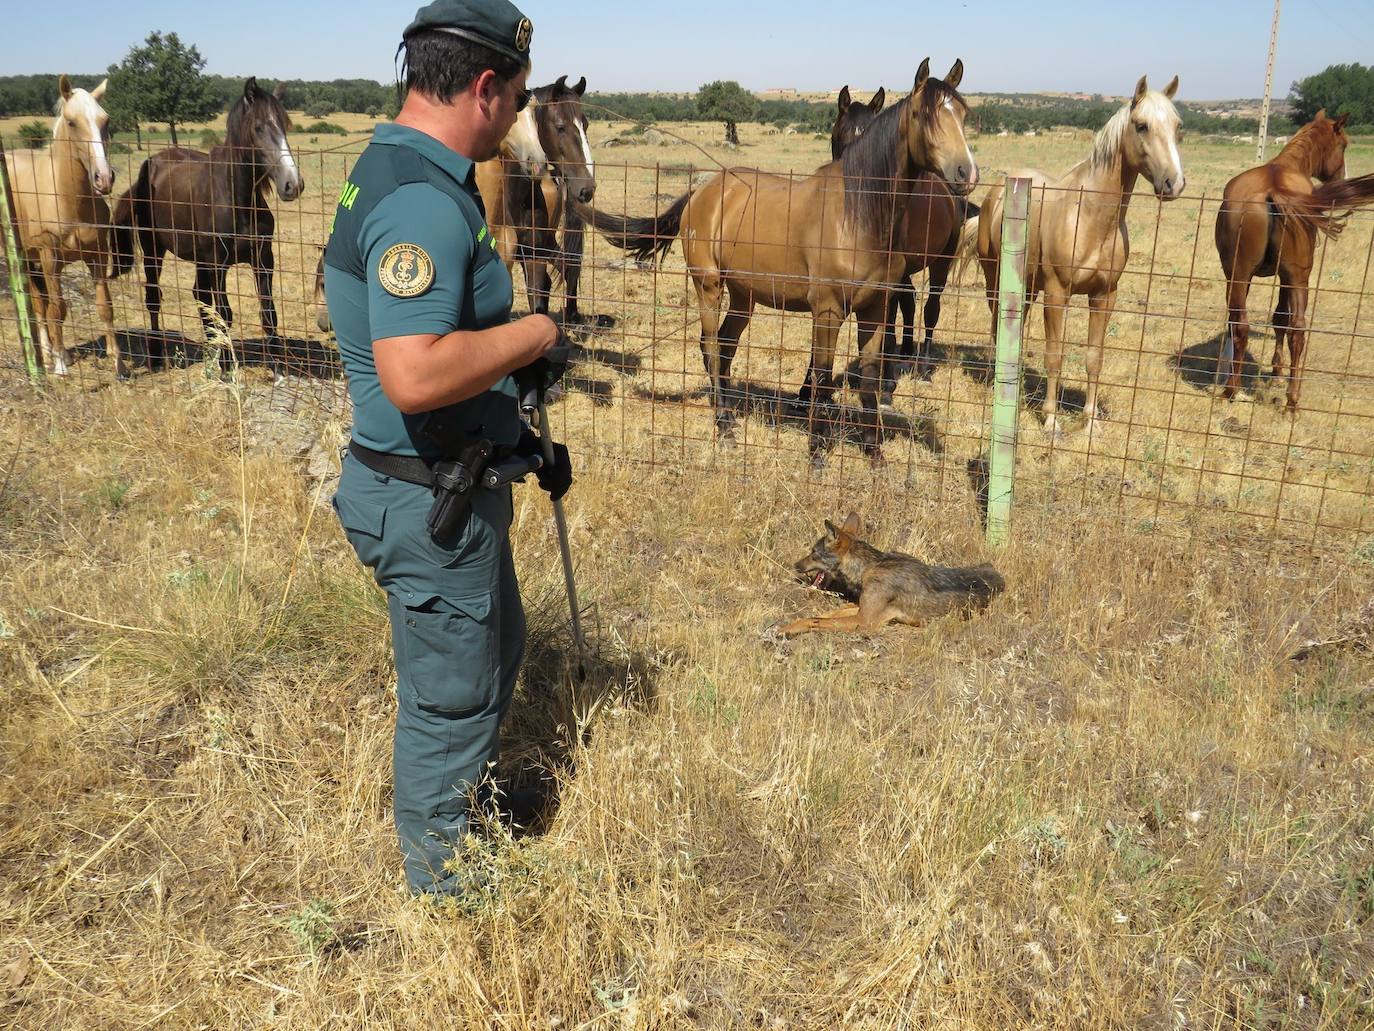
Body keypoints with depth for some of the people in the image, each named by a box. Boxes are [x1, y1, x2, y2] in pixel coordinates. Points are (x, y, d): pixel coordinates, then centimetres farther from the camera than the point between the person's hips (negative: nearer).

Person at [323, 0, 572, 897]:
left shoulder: (405, 174, 10)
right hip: (431, 504, -10)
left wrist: (519, 436, 18)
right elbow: (414, 375, -37)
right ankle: (444, 877, 32)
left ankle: (473, 798, 52)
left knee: (496, 653, 28)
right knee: (451, 694, 9)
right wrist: (533, 335, -22)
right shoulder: (422, 202, -25)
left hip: (455, 481, 10)